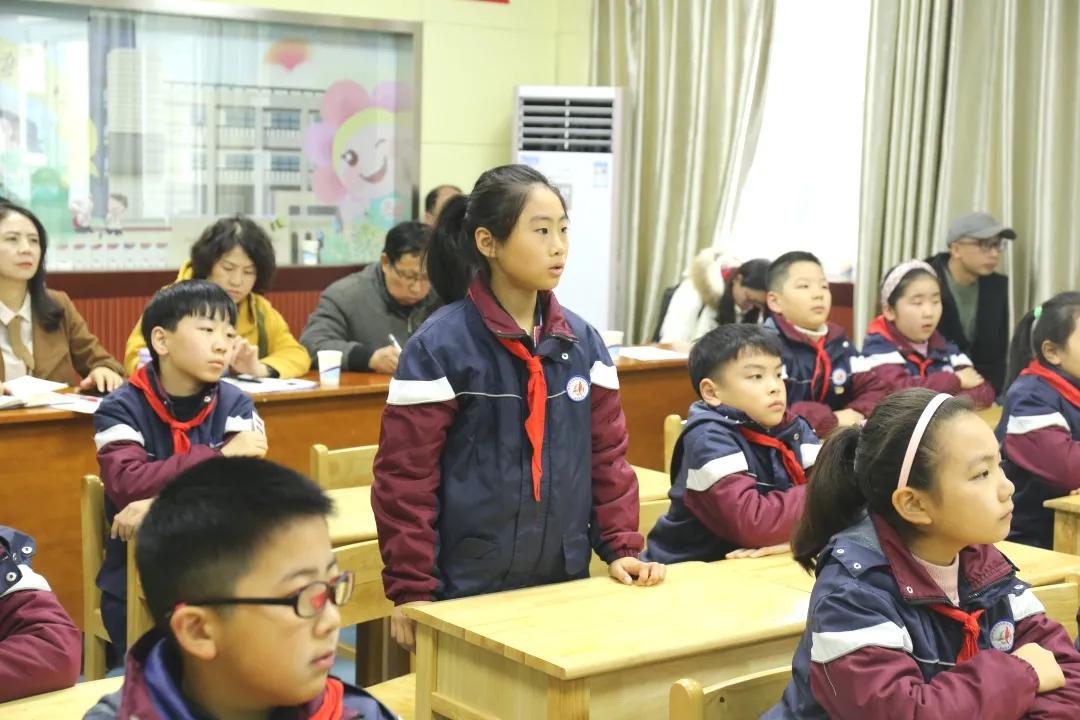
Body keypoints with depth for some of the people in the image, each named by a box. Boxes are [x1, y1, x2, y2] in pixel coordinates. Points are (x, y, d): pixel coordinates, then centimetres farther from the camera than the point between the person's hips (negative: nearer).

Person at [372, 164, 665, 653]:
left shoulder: (583, 341, 4)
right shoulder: (439, 345, -12)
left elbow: (607, 452, 10)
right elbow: (405, 476, -11)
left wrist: (622, 546, 1)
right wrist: (411, 589, -11)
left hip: (566, 583, 5)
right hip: (466, 591, -5)